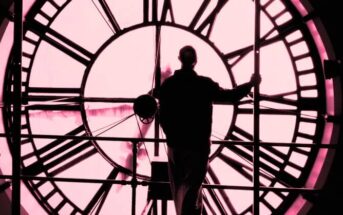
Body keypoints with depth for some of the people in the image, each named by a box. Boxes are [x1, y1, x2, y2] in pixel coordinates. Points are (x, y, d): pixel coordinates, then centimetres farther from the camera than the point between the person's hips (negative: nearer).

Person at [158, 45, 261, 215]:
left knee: (179, 187, 16)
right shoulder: (204, 84, -10)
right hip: (198, 144, -3)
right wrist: (251, 83, 14)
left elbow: (162, 116, 2)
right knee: (191, 186, 0)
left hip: (175, 144, 3)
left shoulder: (167, 85, -3)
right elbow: (230, 96, -1)